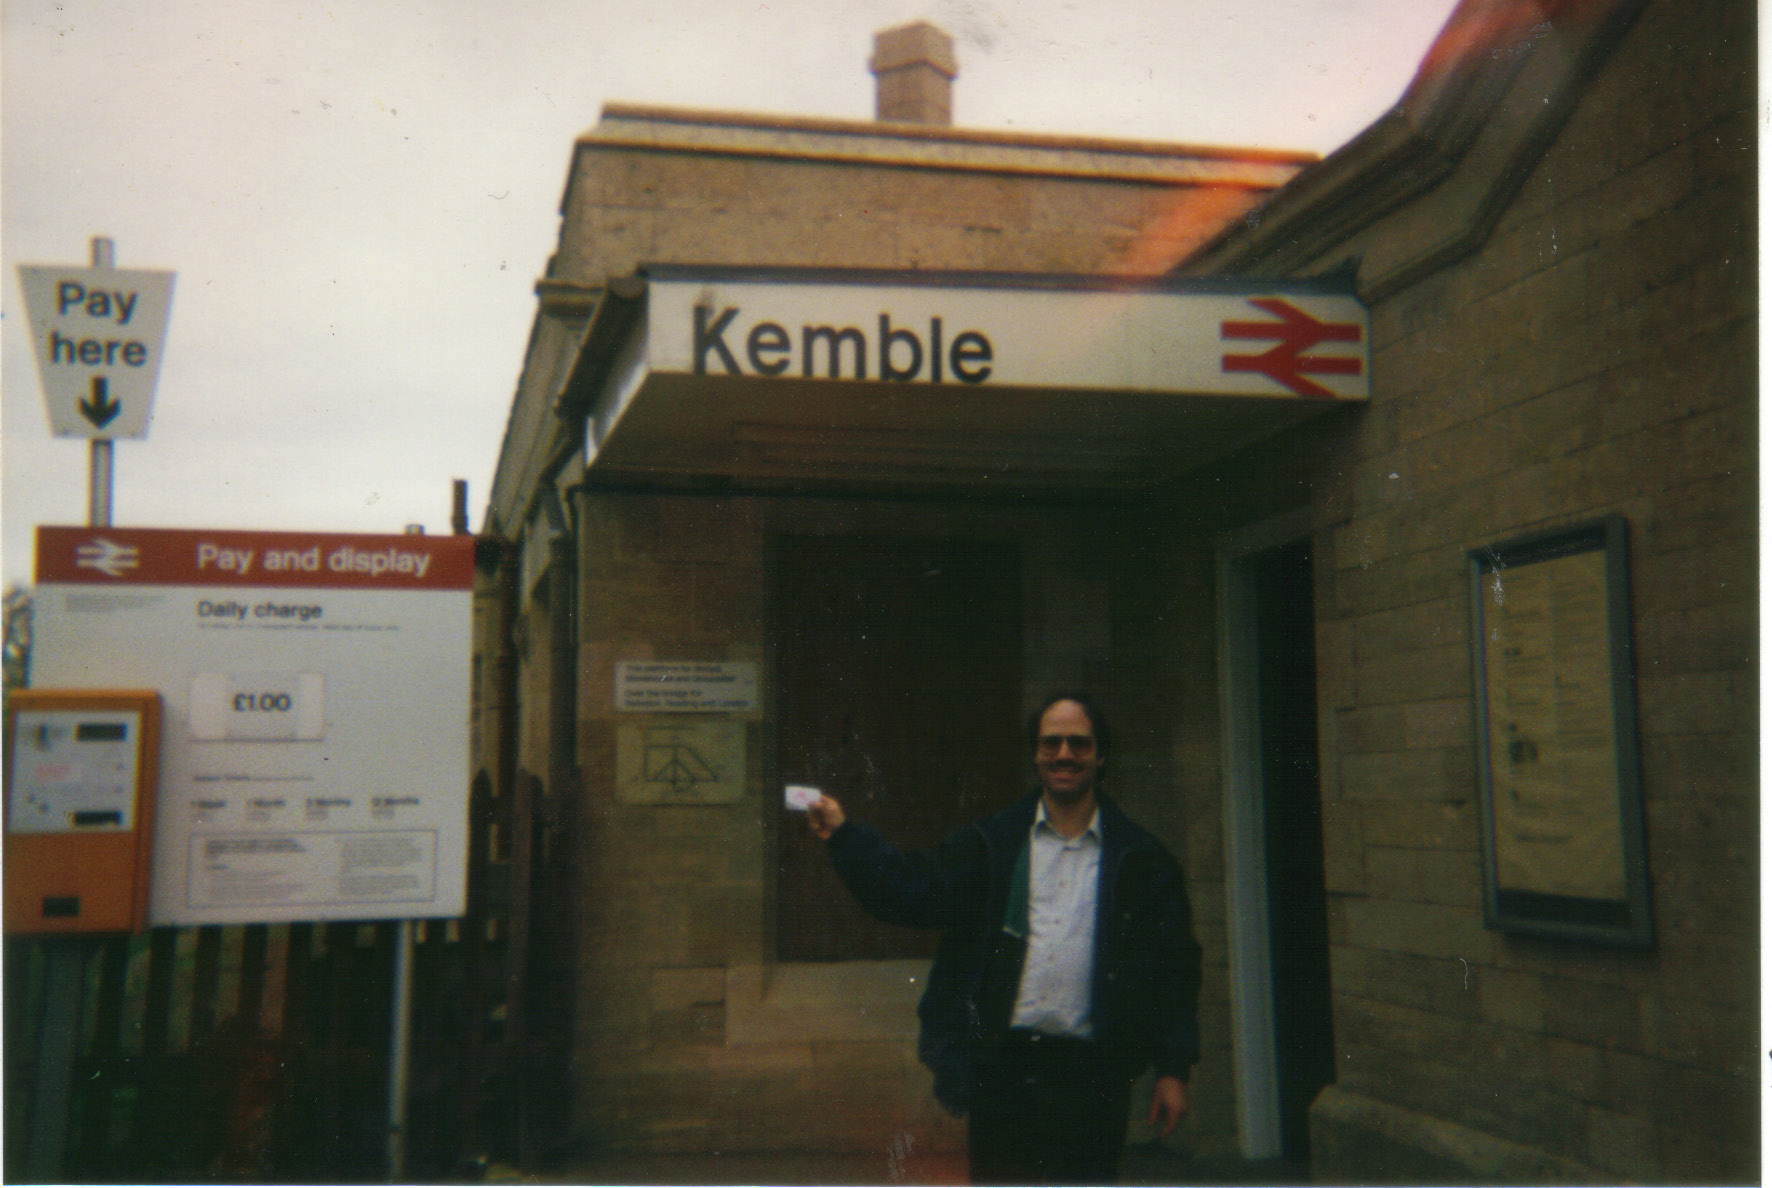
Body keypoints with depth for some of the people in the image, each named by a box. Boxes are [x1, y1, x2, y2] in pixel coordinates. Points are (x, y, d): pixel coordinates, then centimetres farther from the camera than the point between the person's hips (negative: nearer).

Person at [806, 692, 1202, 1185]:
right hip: (1001, 1069, 1)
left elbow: (1174, 968, 4)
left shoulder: (1142, 862, 4)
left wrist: (1173, 1069, 0)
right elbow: (912, 891, -1)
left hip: (1090, 1076, -1)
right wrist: (843, 836, -10)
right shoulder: (989, 845, 6)